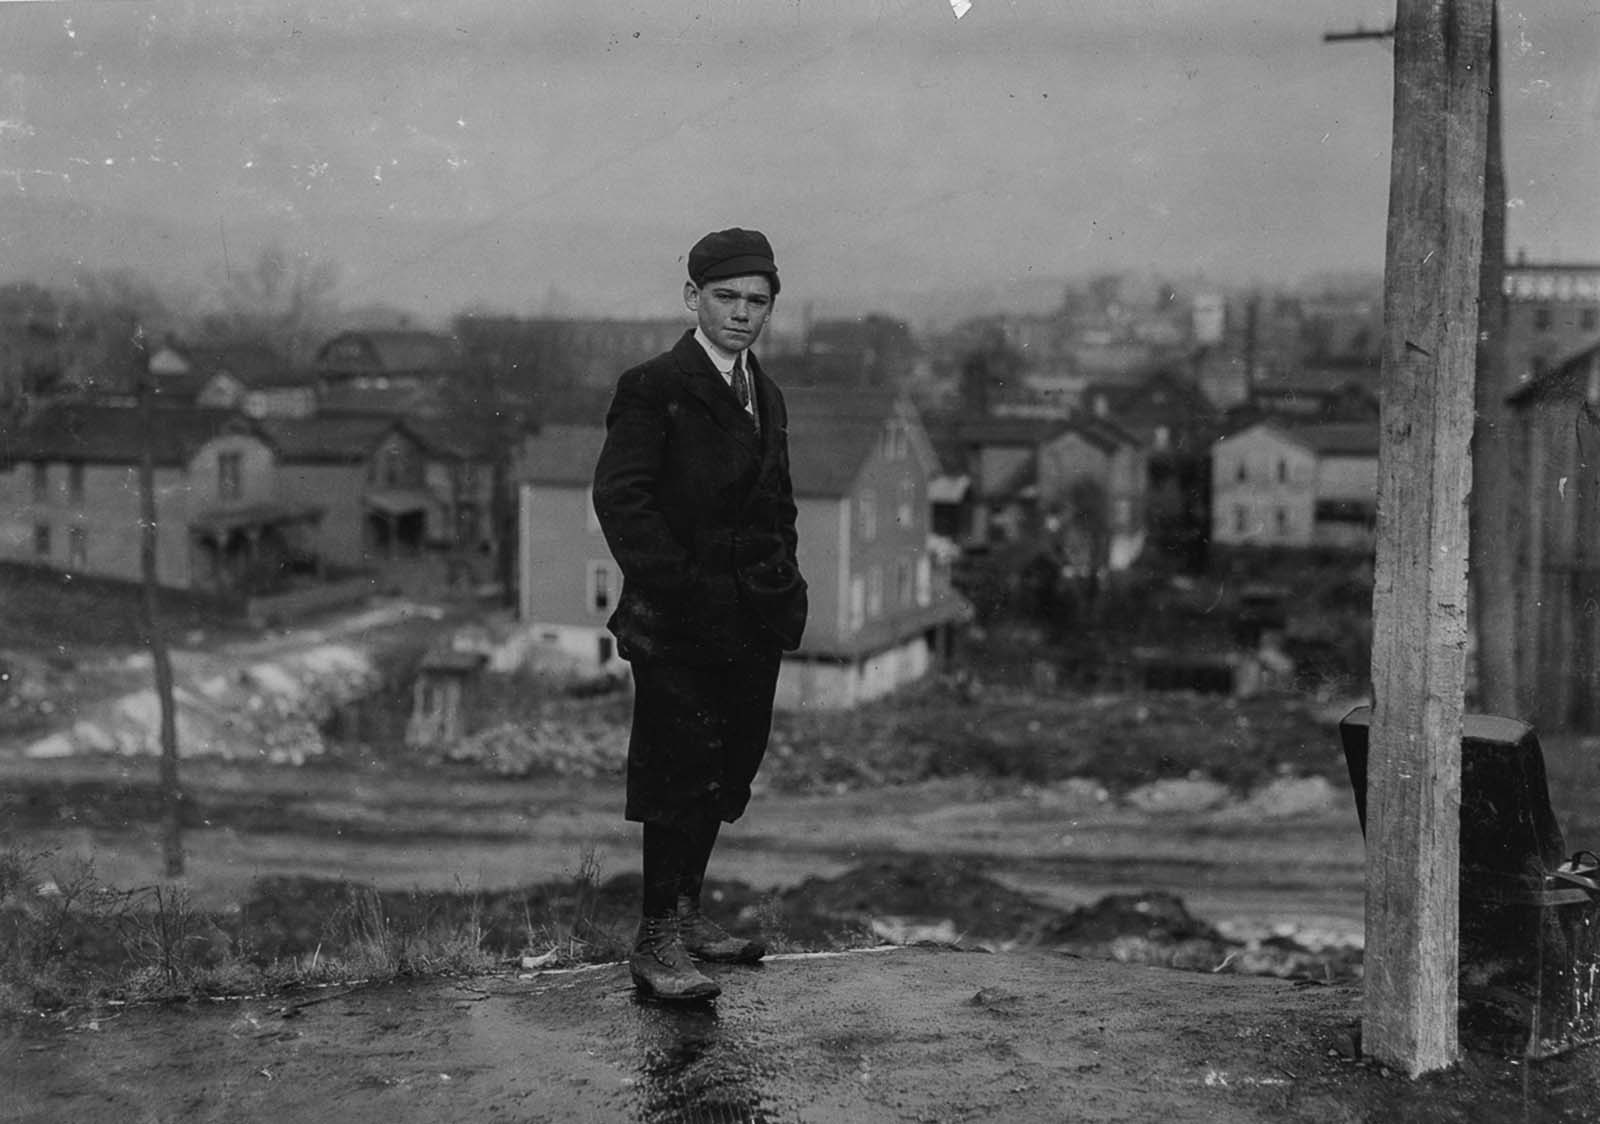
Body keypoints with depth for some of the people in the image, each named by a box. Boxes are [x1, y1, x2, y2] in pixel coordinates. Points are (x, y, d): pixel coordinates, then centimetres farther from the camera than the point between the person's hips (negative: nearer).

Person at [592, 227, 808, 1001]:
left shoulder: (766, 398, 17)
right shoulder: (653, 388, -7)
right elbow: (619, 496, -15)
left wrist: (783, 586, 10)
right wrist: (671, 585, -19)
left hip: (753, 622, 7)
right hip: (678, 625, -7)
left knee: (726, 770, 12)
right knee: (680, 776, -6)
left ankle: (686, 912, 26)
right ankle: (657, 942, 2)